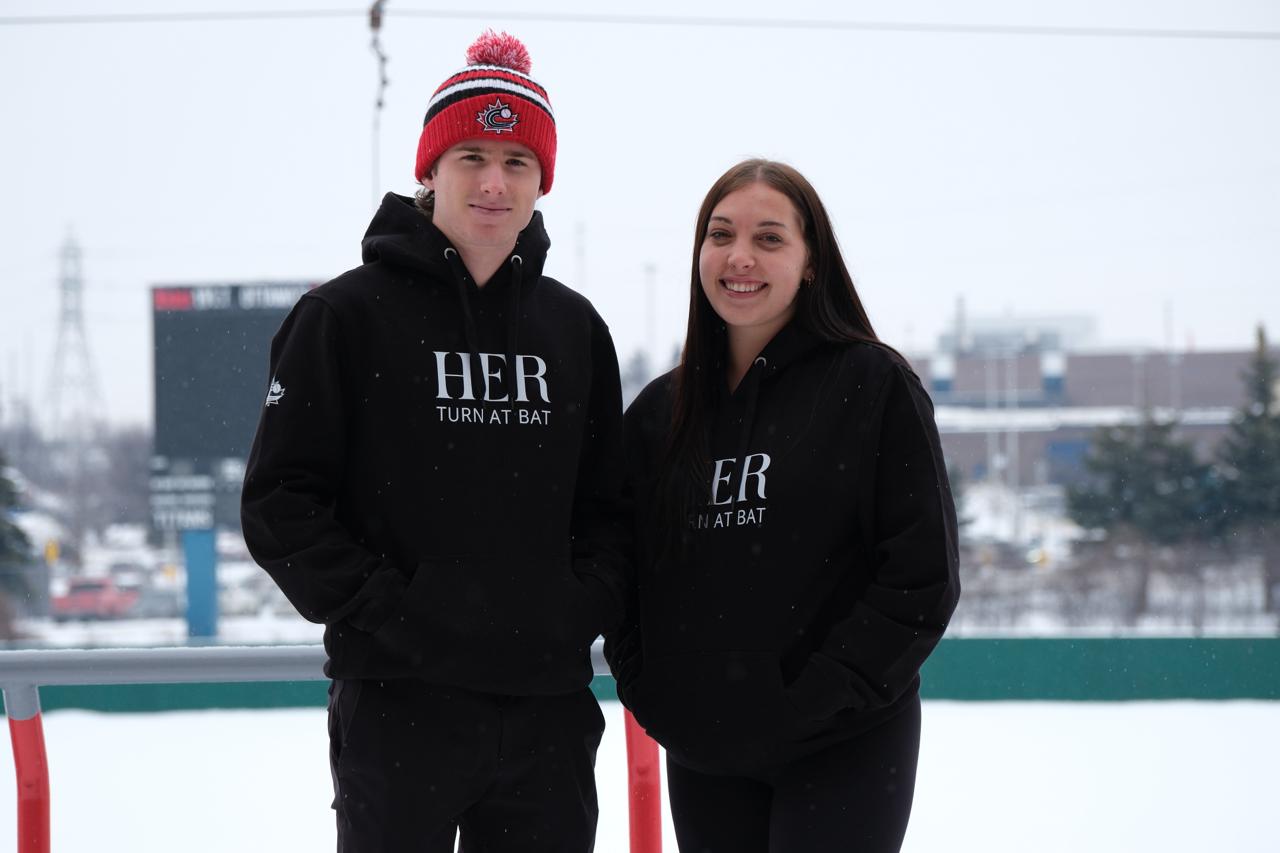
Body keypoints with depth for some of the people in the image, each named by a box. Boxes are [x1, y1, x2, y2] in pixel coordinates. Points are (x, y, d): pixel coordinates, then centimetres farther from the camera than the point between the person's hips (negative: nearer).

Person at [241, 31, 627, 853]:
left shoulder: (575, 327, 12)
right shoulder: (347, 315, -1)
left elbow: (609, 501, 18)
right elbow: (280, 501, -5)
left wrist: (589, 602, 0)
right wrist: (383, 610, -14)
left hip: (550, 704, 4)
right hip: (399, 700, -4)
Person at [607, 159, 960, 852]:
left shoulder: (873, 383, -5)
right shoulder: (660, 410, 9)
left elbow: (922, 575, -8)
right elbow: (622, 571, 14)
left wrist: (820, 696, -14)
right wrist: (646, 690, -1)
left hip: (843, 750, -4)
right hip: (701, 756, 4)